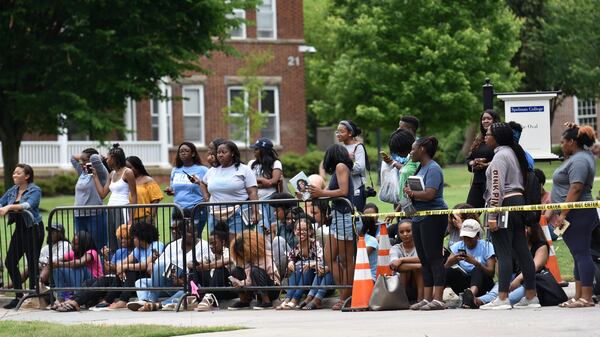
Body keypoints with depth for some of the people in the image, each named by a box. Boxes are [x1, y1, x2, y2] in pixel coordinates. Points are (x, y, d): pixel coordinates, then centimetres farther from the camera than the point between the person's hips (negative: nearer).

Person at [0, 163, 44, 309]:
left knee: (32, 263, -3)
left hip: (33, 229, -7)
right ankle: (19, 296, 13)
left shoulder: (35, 190, -10)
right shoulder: (12, 191, 11)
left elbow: (28, 205, -27)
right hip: (19, 229, 7)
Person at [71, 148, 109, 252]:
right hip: (79, 215, 8)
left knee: (99, 247, -8)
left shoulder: (100, 174, -6)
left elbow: (95, 158, -22)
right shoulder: (83, 173, 17)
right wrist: (83, 156, 16)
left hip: (95, 215, -8)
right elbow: (73, 158, 28)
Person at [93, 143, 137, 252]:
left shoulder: (127, 172, -5)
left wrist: (131, 217, -16)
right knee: (112, 245, 4)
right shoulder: (112, 174, 16)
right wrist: (95, 175, 14)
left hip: (123, 210, -8)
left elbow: (134, 196, -8)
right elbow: (102, 193, 11)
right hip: (111, 210, 8)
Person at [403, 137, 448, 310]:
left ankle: (438, 299, -13)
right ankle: (427, 298, 12)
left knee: (434, 258, -11)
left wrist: (411, 192, -10)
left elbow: (429, 194, -23)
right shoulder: (420, 168, 18)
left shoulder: (433, 169, -11)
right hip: (418, 218, 10)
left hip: (433, 218, -10)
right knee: (424, 260, 10)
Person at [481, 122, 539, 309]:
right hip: (518, 201, 10)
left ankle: (502, 299, -13)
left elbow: (497, 188, -18)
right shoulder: (513, 153, 19)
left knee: (503, 253, -10)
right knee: (522, 251, 9)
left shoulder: (500, 155, -11)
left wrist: (492, 216, -19)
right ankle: (531, 297, 11)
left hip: (505, 205, -10)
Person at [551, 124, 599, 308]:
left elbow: (575, 189, -24)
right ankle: (579, 296, 13)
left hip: (576, 215, -11)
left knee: (581, 253, -11)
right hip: (575, 215, 11)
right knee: (580, 254, 10)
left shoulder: (579, 161, -16)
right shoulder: (582, 155, 16)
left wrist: (563, 215, -25)